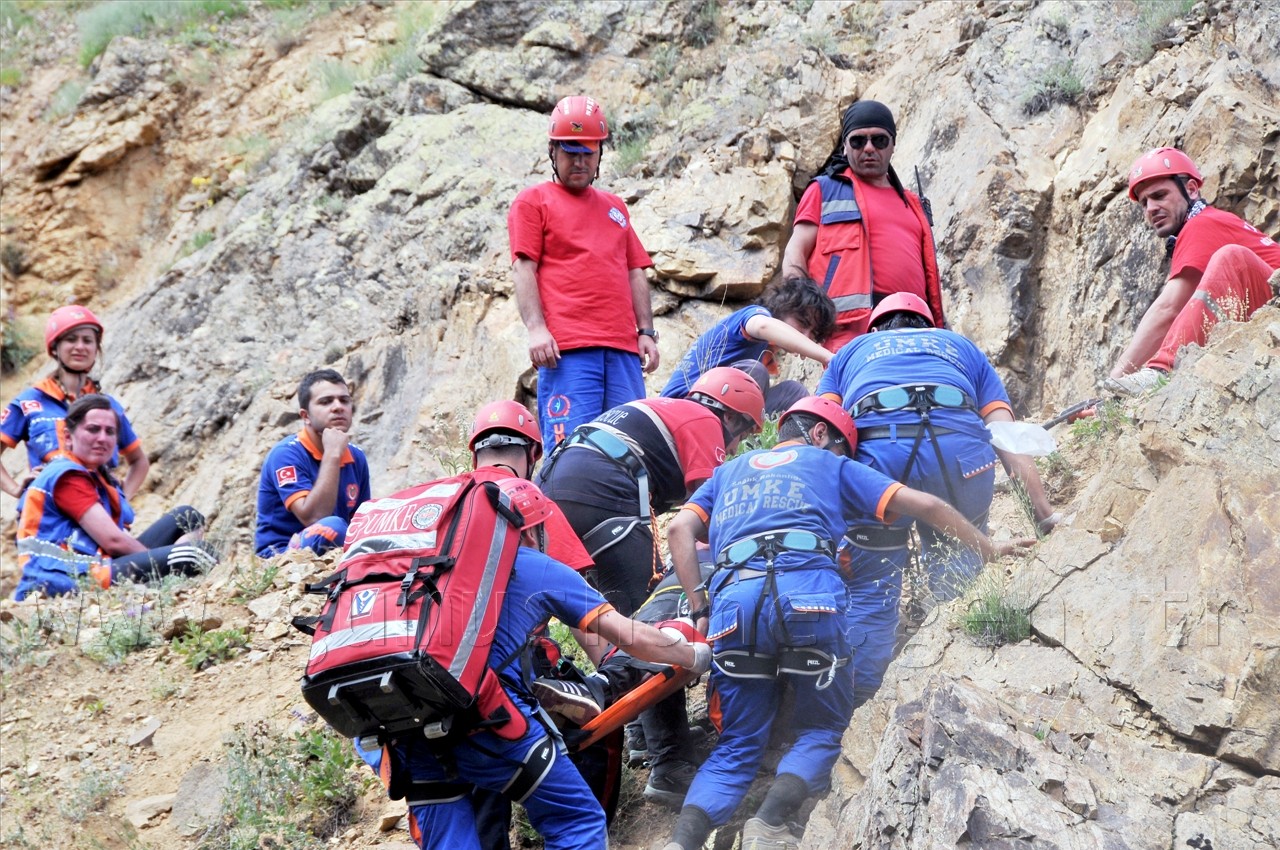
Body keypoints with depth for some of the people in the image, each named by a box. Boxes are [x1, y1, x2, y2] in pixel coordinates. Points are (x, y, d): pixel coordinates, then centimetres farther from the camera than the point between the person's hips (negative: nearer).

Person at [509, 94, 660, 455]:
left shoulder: (615, 207, 27)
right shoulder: (533, 202, 11)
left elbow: (635, 273, 25)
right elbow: (524, 269, 1)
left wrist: (646, 332, 13)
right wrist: (536, 328, -12)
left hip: (623, 348, 5)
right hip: (568, 349, -5)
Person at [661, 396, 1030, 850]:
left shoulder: (729, 471, 35)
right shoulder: (832, 466, 27)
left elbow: (680, 528, 17)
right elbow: (924, 505, 20)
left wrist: (700, 609, 14)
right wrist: (989, 551, 30)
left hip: (733, 600, 3)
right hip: (810, 597, -3)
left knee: (736, 748, 11)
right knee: (822, 730, 14)